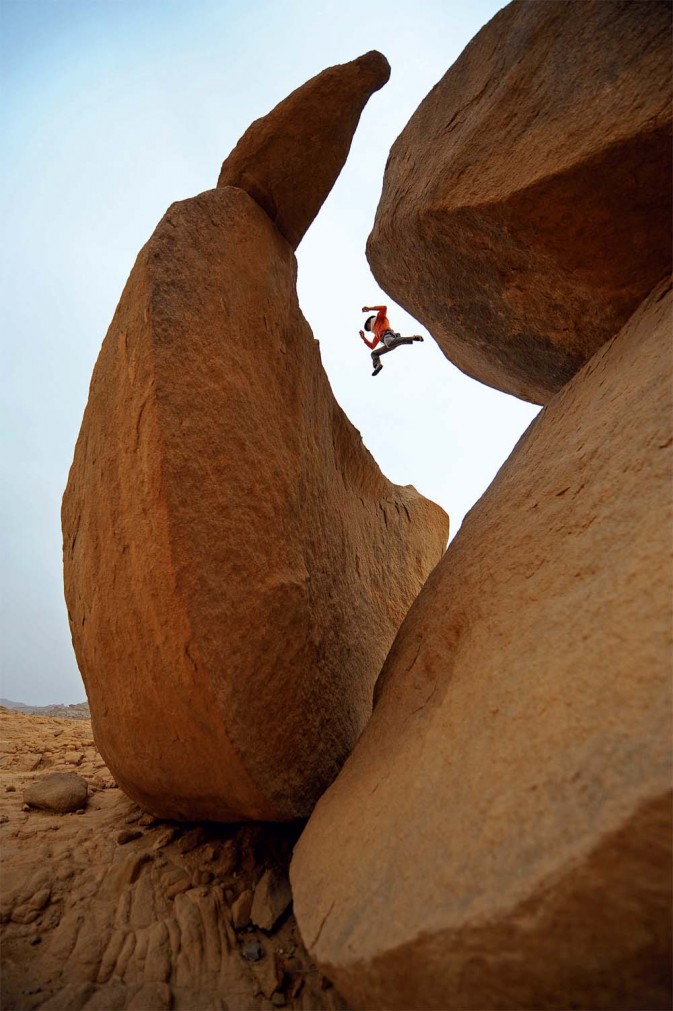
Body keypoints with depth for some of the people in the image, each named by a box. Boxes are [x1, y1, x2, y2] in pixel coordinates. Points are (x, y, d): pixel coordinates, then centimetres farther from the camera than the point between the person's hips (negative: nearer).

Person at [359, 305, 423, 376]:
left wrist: (370, 308, 14)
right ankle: (377, 365, -17)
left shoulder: (380, 318, 29)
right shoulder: (377, 334, 43)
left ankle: (414, 337, -44)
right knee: (374, 353, 17)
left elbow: (384, 308, 11)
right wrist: (363, 338, 45)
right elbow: (372, 346, 44)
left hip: (388, 334, -9)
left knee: (390, 344, -42)